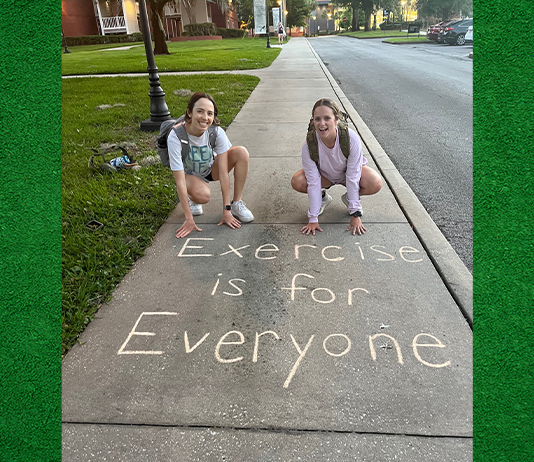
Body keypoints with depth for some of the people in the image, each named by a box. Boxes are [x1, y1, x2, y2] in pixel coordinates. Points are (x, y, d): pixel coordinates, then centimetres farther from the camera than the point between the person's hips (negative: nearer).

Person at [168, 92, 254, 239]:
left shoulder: (217, 132, -26)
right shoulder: (175, 137, -31)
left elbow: (223, 172, -25)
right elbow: (180, 181, -30)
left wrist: (226, 210, -25)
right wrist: (189, 219, -30)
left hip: (211, 169, 3)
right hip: (189, 174, -3)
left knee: (241, 152, -23)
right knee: (203, 195, -38)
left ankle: (236, 203, -11)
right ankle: (190, 198, 2)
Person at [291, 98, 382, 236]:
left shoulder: (351, 139, -33)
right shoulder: (309, 145, -31)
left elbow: (352, 179, -28)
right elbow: (313, 182, -27)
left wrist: (355, 214, -26)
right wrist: (313, 219, -26)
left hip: (348, 171, 0)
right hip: (324, 174, 1)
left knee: (376, 183, -29)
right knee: (297, 182, -27)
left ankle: (349, 198, 4)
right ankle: (323, 197, 5)